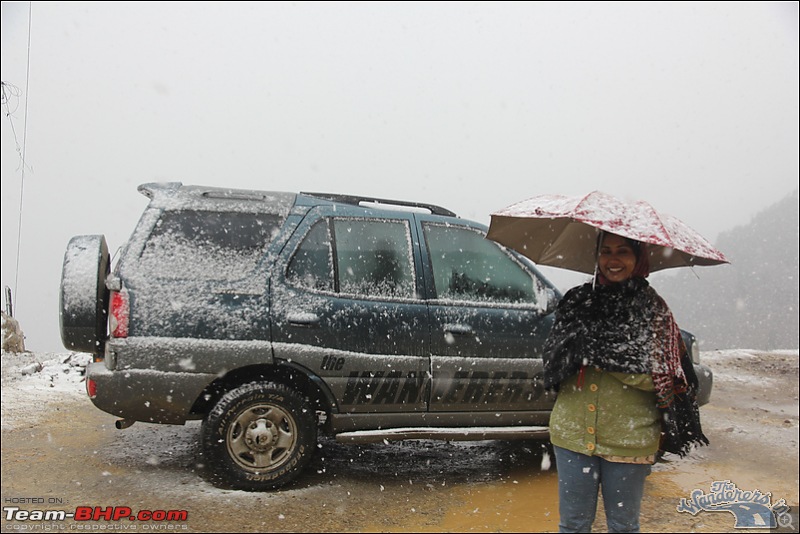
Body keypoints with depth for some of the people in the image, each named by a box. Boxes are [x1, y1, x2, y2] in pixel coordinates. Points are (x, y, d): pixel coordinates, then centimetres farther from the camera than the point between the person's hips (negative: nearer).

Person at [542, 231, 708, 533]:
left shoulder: (653, 309, -4)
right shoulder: (578, 301, 5)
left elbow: (658, 378, -11)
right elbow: (552, 362, 5)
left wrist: (596, 355, -17)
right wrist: (572, 356, -15)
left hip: (628, 440, -2)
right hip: (573, 433, 3)